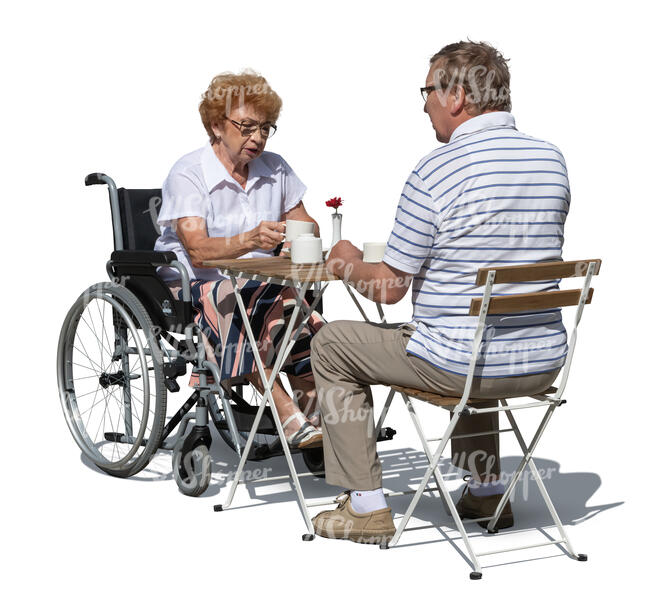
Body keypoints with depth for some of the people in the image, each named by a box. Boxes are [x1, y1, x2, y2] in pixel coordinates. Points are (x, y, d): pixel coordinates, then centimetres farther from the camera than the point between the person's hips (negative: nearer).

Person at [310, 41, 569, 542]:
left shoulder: (435, 172, -17)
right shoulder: (552, 160, 3)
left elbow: (388, 288, -12)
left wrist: (348, 265, 11)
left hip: (458, 362, -7)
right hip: (544, 361, 7)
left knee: (332, 344, 14)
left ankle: (366, 504, 16)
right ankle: (487, 490, 38)